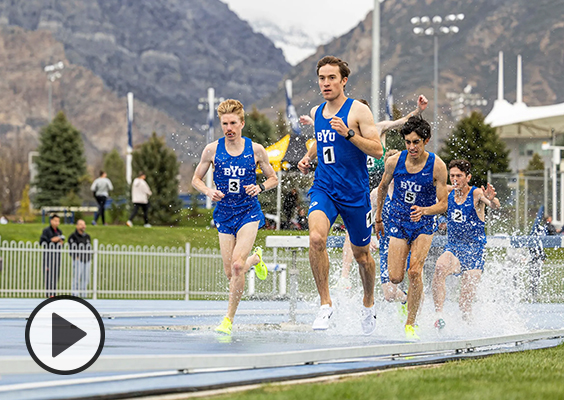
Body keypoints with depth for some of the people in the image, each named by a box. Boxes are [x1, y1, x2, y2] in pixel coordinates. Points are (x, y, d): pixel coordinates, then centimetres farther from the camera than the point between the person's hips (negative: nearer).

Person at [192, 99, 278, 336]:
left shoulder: (256, 150, -3)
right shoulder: (212, 150, -1)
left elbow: (273, 178, 9)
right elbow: (196, 179, 10)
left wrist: (260, 187, -12)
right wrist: (209, 191, -11)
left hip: (248, 212, -2)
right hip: (224, 214, 2)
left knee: (237, 265, -20)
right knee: (230, 272, 2)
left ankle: (229, 319, -9)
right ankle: (255, 258, 39)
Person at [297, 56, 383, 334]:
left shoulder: (358, 111, -8)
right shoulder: (316, 113, 9)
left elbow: (377, 150, -13)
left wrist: (349, 133, -23)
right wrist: (309, 157, 10)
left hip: (355, 192, -3)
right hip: (323, 188, 3)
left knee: (361, 254, 11)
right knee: (316, 238, -25)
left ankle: (368, 303, 38)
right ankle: (325, 303, -15)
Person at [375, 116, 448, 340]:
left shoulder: (437, 166, -14)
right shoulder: (394, 162, -7)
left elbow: (443, 204, -12)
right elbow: (382, 188, 12)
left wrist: (424, 211, -32)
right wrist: (378, 218, 19)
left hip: (423, 224, -2)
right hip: (398, 222, 2)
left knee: (414, 272, -20)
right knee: (395, 278, -7)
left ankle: (410, 324, -9)